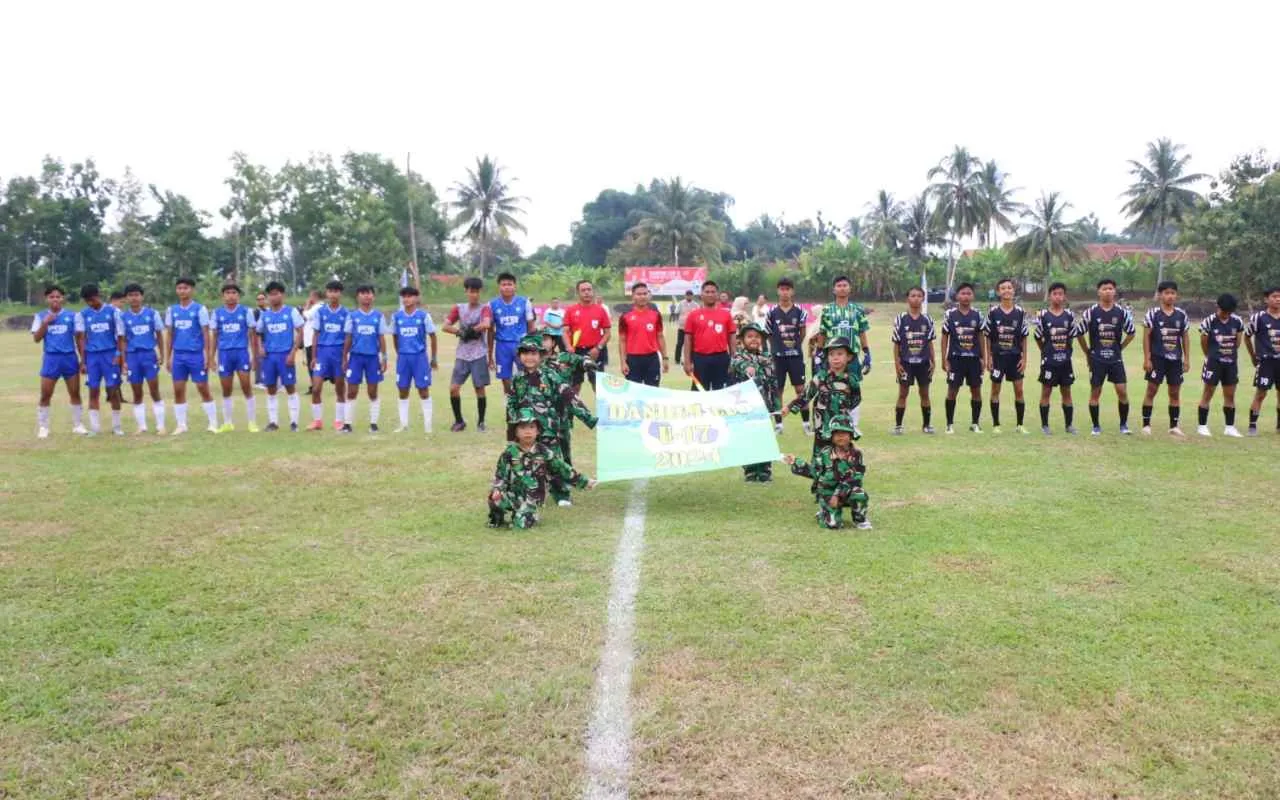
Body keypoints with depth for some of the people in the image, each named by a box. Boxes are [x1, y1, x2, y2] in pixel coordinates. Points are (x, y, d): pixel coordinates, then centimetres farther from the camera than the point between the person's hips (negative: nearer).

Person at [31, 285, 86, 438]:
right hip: (50, 358, 0)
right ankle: (43, 427, 11)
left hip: (70, 357, 0)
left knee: (75, 393, 6)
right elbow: (36, 339, 0)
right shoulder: (40, 316, 5)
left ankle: (78, 425, 16)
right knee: (45, 395, 1)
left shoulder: (72, 315, 2)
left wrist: (83, 360, -1)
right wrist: (45, 323, -12)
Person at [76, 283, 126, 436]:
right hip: (92, 356, 2)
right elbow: (81, 338, 7)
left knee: (113, 390, 0)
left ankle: (116, 426, 11)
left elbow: (120, 336, 2)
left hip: (110, 355, -2)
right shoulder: (83, 314, 5)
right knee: (93, 392, 3)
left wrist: (121, 357, -5)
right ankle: (95, 427, 9)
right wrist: (83, 361, 3)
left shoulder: (112, 311, 0)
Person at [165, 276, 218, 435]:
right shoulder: (171, 310, 9)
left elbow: (206, 334, -4)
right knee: (178, 391, 5)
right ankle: (181, 425, 13)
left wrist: (207, 356, -10)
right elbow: (170, 334, 12)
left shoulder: (200, 309, -3)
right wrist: (168, 357, 9)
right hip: (178, 355, 4)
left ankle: (213, 424, 7)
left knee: (203, 390, 0)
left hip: (196, 354, -4)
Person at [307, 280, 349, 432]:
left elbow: (348, 336, 4)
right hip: (322, 352, 1)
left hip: (339, 352, 0)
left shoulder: (346, 313, 2)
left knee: (340, 389, 6)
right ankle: (317, 420, 8)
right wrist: (313, 357, 2)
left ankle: (339, 421, 16)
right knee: (316, 389, -4)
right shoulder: (319, 311, 4)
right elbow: (316, 335, 6)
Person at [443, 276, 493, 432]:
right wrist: (461, 332, -10)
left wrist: (470, 330, -12)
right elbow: (446, 326, 4)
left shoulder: (485, 308, -2)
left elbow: (487, 324, -22)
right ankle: (459, 421, 13)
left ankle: (481, 422, 15)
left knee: (480, 389, 1)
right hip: (461, 355, 3)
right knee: (453, 388, -2)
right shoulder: (459, 308, 9)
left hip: (478, 355, -3)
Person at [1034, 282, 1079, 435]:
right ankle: (1044, 425, 10)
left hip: (1065, 360, 2)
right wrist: (1047, 351, 6)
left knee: (1066, 392, 9)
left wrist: (1065, 351, 7)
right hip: (1049, 361, -2)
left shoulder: (1069, 315, 2)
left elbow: (1071, 336, 9)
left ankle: (1069, 424, 17)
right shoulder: (1043, 315, -5)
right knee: (1046, 392, 3)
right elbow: (1038, 337, 2)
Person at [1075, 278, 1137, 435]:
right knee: (1095, 392, 2)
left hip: (1116, 358, 1)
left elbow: (1131, 332, 14)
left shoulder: (1122, 312, 1)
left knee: (1122, 390, -4)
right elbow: (1079, 333, 3)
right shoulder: (1090, 312, -5)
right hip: (1097, 359, -1)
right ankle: (1096, 426, 12)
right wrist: (1088, 352, 4)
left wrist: (1120, 348, 7)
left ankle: (1123, 424, 9)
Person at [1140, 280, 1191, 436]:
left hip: (1175, 359, 4)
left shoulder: (1181, 315, 6)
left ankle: (1174, 426, 15)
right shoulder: (1153, 314, -3)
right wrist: (1147, 359, -9)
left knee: (1175, 392, 7)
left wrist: (1187, 359, 6)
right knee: (1151, 390, -3)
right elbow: (1146, 336, -4)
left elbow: (1185, 337, 10)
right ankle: (1146, 424, 2)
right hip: (1157, 358, -4)